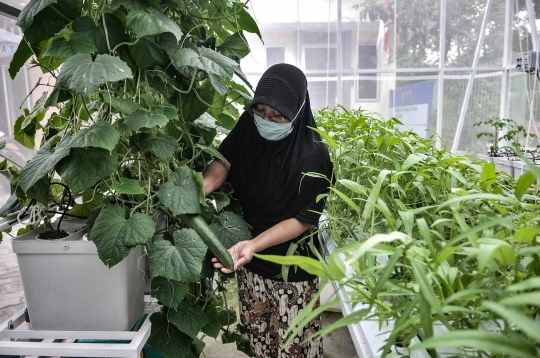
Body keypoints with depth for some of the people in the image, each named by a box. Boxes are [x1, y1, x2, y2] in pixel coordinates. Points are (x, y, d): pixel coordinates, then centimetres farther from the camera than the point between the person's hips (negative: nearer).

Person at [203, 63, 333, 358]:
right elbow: (221, 164, -13)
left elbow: (304, 218, -19)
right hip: (250, 263, 5)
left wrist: (253, 245, -29)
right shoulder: (248, 126, -7)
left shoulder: (313, 154, -22)